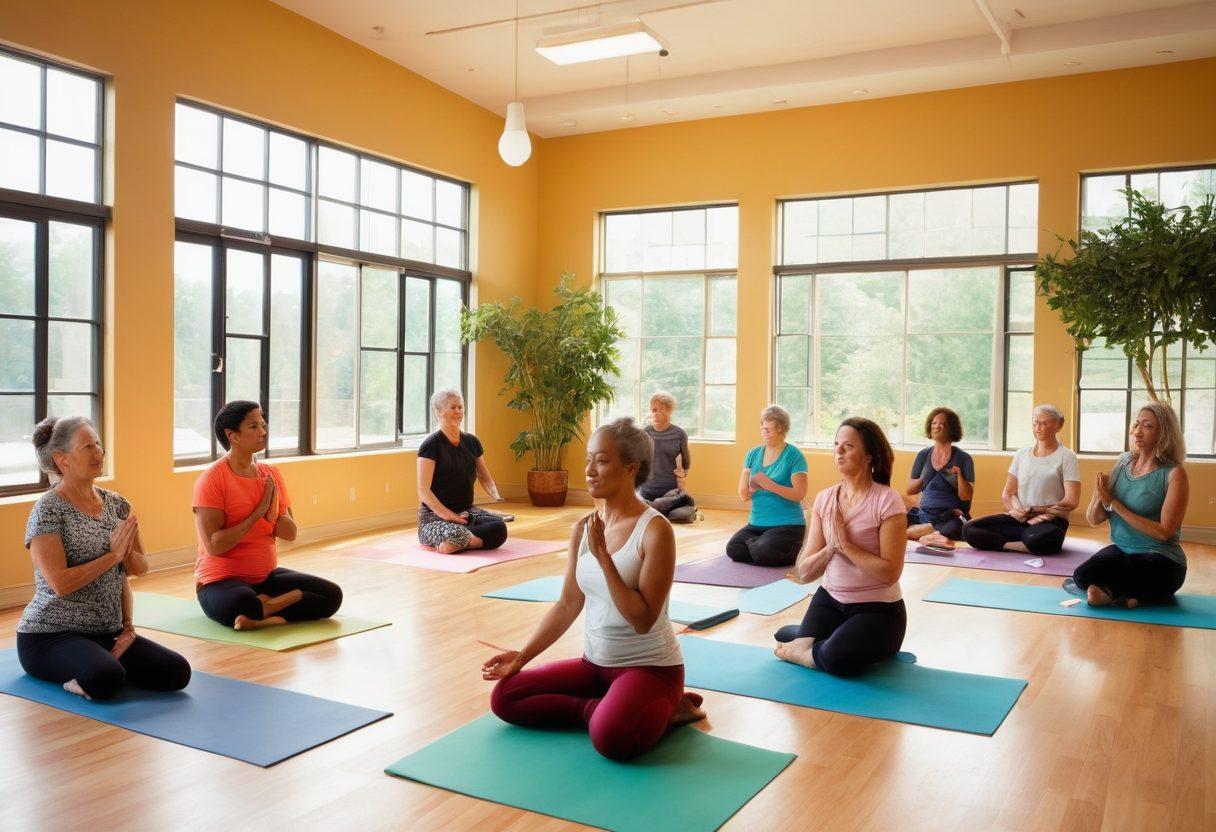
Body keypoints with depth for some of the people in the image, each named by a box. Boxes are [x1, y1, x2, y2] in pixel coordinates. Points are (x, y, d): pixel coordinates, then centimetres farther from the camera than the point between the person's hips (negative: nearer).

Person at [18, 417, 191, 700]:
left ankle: (94, 664, 8)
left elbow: (140, 568, 10)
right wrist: (113, 554, -17)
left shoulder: (116, 504, 6)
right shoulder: (48, 510, -12)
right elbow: (60, 583, -21)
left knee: (177, 673, -13)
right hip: (51, 634, -6)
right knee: (107, 679, -35)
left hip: (108, 633, 6)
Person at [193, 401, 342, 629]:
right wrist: (258, 512, -18)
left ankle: (262, 617, -13)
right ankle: (270, 607, -13)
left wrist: (271, 511, -15)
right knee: (242, 605, -42)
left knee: (332, 595, -13)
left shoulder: (271, 474, 6)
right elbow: (213, 545, -20)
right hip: (221, 580, -7)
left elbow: (290, 533, 5)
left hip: (267, 575, 7)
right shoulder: (211, 480, -13)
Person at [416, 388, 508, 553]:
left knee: (499, 529, -27)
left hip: (467, 510, 6)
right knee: (458, 537, -40)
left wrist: (496, 496, -4)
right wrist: (450, 516, -24)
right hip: (434, 515, -6)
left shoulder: (472, 442, 9)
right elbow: (424, 491, -15)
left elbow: (485, 478, 18)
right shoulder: (431, 445, -10)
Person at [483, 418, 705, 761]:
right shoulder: (582, 529, 2)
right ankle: (606, 708, 1)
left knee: (610, 737, -35)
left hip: (649, 666, -7)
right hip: (594, 662, 7)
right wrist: (523, 655, 0)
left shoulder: (655, 529, -18)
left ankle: (660, 710, -4)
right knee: (504, 697, -3)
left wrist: (603, 557, -26)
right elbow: (567, 605, 8)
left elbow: (643, 620, -23)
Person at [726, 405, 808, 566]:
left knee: (762, 552, -28)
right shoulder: (753, 454, 8)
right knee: (733, 549, -19)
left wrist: (771, 485, -24)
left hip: (787, 524, -4)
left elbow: (799, 494, -14)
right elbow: (743, 496, 6)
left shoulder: (794, 456, -7)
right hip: (756, 523, 5)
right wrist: (751, 488, -16)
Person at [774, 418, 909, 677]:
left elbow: (890, 573, -20)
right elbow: (804, 573, 0)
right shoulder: (824, 498, 2)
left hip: (877, 607, -5)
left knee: (837, 659, -29)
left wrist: (846, 545, -19)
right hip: (830, 599, 6)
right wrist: (831, 547, -16)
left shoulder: (886, 500, -14)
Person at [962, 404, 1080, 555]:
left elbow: (1071, 501, -7)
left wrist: (1035, 510, -9)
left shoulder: (1066, 457, 1)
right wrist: (1018, 510, -10)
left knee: (1038, 539, -43)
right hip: (1019, 519, 6)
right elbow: (1007, 494, 12)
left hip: (1050, 522, -5)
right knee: (970, 530, -19)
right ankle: (1029, 545, -18)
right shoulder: (1021, 455, 14)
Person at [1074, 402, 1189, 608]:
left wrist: (1114, 504, -18)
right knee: (1081, 575, -25)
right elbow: (1094, 520, 6)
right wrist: (1099, 495, -17)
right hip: (1121, 550, 5)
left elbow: (1164, 532, -18)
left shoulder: (1174, 474, -11)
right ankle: (1138, 594, -3)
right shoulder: (1123, 463, 5)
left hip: (1160, 560, -5)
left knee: (1085, 578, -27)